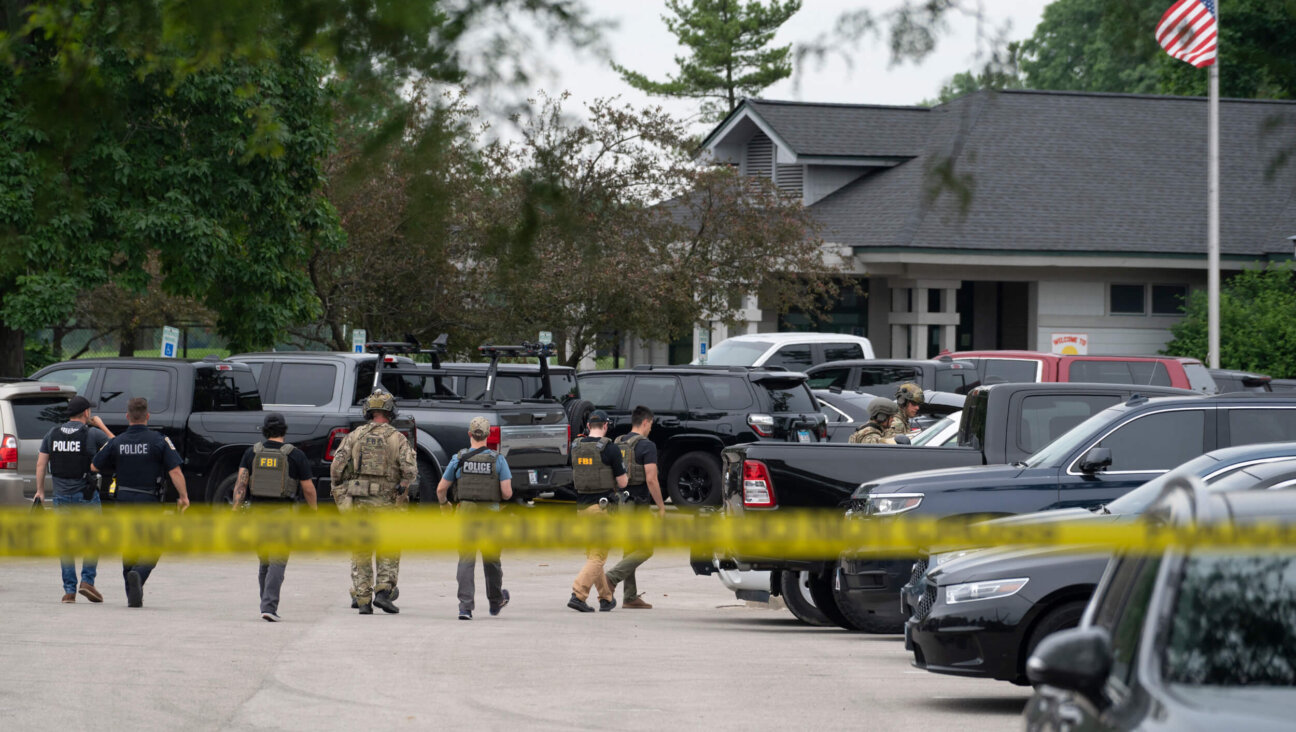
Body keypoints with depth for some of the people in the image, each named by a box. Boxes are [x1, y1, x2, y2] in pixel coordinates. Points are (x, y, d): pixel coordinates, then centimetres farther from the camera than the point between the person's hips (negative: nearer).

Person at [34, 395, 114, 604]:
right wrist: (101, 425, 13)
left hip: (61, 496, 4)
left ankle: (69, 590, 3)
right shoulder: (92, 434, -9)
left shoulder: (52, 434, 4)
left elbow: (41, 464, 5)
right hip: (86, 496, -4)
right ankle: (87, 581, -5)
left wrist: (40, 491, 12)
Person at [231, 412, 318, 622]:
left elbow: (241, 481, -5)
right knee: (277, 564, -6)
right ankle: (269, 607, -20)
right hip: (282, 513, -3)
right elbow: (308, 488, 0)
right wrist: (314, 511, 14)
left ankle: (267, 606, 24)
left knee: (264, 563, 18)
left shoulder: (252, 453, 4)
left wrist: (236, 509, -9)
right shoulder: (295, 455, -3)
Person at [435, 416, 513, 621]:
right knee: (491, 560, 17)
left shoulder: (459, 459, -3)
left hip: (466, 513, 0)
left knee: (466, 561, -1)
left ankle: (465, 606, -13)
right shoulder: (498, 460, -5)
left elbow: (441, 489, 2)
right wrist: (505, 496, 16)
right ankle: (495, 602, 36)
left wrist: (444, 504, 23)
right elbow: (507, 493, -9)